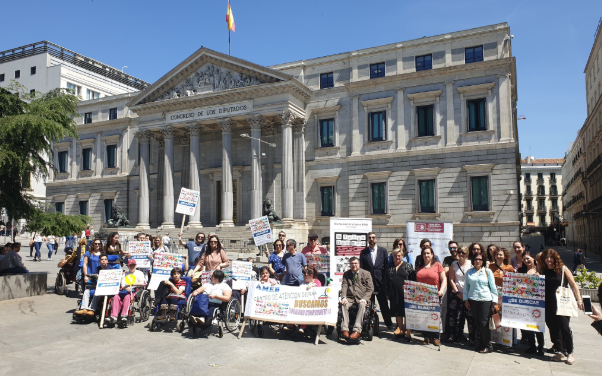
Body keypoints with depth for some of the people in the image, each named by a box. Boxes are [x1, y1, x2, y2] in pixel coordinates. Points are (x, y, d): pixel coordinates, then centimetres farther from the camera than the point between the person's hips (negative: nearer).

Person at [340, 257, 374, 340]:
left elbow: (370, 288, 1)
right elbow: (344, 287, 6)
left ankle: (357, 330, -40)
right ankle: (345, 330, -34)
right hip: (350, 297, 2)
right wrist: (344, 297, -13)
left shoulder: (366, 273, 8)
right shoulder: (346, 274, 17)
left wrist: (365, 299, -15)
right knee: (344, 305, -30)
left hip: (362, 297, -2)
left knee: (362, 305, -35)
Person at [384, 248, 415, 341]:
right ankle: (401, 330, 26)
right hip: (394, 294, 4)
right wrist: (387, 293, 6)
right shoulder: (389, 267, 10)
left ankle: (408, 333, 5)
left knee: (406, 312, -3)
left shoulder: (408, 266, 2)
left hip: (405, 294, -3)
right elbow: (385, 281, 10)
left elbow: (413, 280, -1)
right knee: (397, 312, 11)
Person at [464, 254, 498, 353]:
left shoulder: (488, 271, 4)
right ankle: (479, 344, 15)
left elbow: (493, 287, 4)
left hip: (486, 300, -2)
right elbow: (466, 286, 12)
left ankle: (488, 346, 6)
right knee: (477, 323, 5)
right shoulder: (469, 272, 10)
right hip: (473, 300, 3)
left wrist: (495, 300, -1)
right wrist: (466, 299, 5)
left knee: (484, 323, -5)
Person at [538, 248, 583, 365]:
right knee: (553, 329, 6)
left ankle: (569, 353, 8)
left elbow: (573, 285, -1)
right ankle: (559, 352, 16)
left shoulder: (563, 269, -1)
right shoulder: (543, 271, 8)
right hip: (548, 306, 3)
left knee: (564, 328, -7)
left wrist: (579, 300, -8)